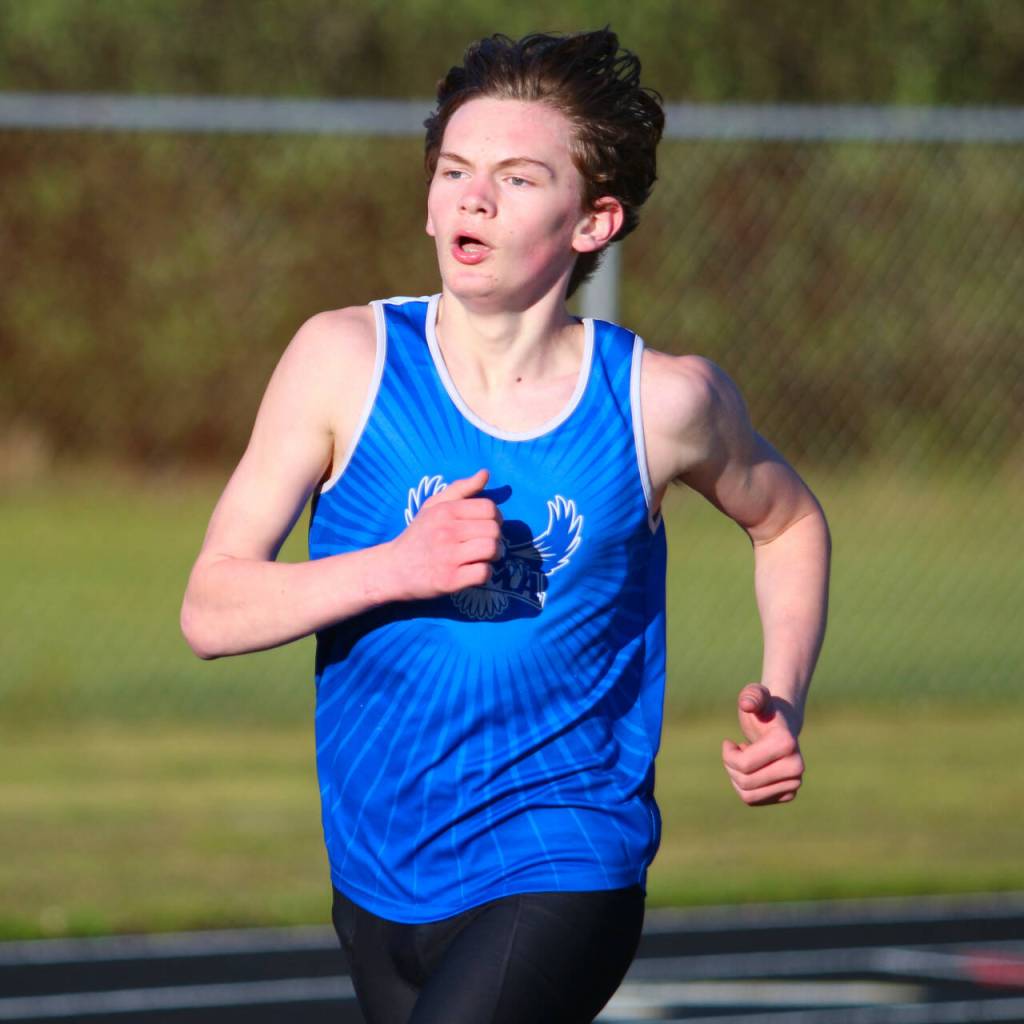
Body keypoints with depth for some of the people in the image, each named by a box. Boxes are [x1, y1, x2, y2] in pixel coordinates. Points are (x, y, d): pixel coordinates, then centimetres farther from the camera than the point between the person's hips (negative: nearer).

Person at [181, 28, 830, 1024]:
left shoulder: (662, 400, -6)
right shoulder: (345, 360, -5)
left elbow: (787, 521, 17)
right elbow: (209, 611, -8)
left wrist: (782, 706, 1)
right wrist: (398, 569, -23)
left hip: (564, 876, -3)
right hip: (379, 887, 3)